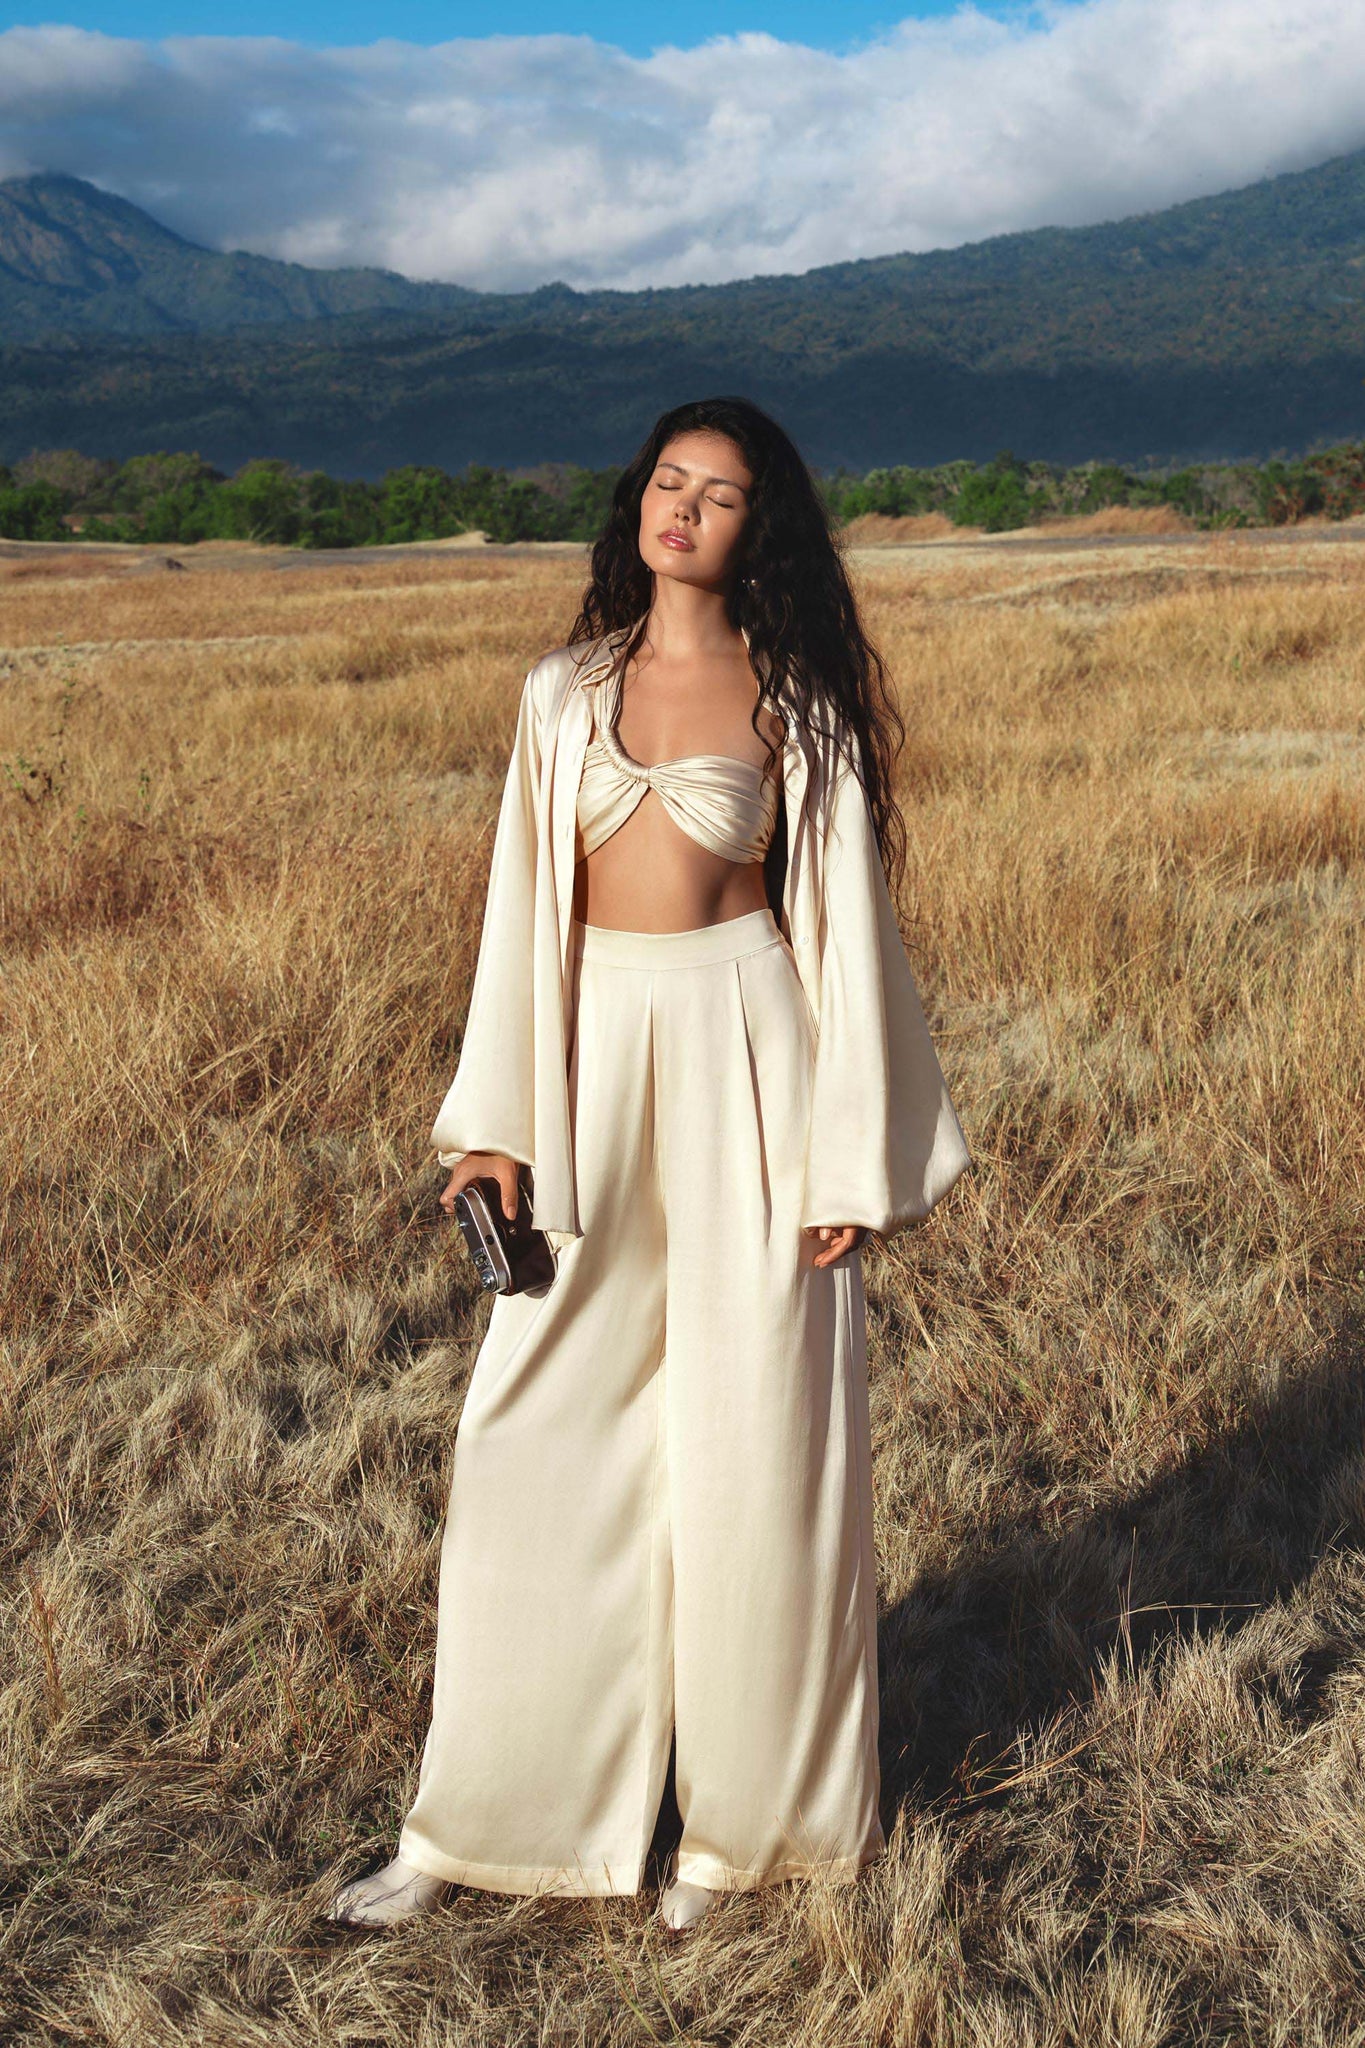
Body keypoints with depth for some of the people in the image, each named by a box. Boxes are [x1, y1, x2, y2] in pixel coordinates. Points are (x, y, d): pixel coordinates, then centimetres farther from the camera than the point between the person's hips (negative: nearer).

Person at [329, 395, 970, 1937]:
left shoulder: (792, 700, 1)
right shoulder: (565, 690, 10)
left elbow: (845, 919, 0)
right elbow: (524, 901, 9)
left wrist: (852, 1159, -5)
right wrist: (492, 1118, 2)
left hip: (745, 1061, -3)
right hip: (597, 1065, 3)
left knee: (749, 1446, 4)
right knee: (539, 1445, 4)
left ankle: (750, 1818, 21)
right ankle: (476, 1823, 16)